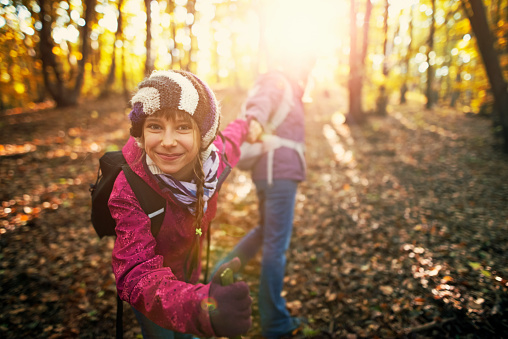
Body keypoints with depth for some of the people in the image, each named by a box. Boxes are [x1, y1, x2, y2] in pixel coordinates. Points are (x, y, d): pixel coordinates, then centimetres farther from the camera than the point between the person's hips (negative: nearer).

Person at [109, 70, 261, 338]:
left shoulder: (210, 157, -27)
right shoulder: (129, 191, -40)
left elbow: (229, 140, -1)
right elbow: (136, 276, -50)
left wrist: (244, 127, 23)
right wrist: (202, 307, -69)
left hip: (188, 268, 5)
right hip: (151, 274, -4)